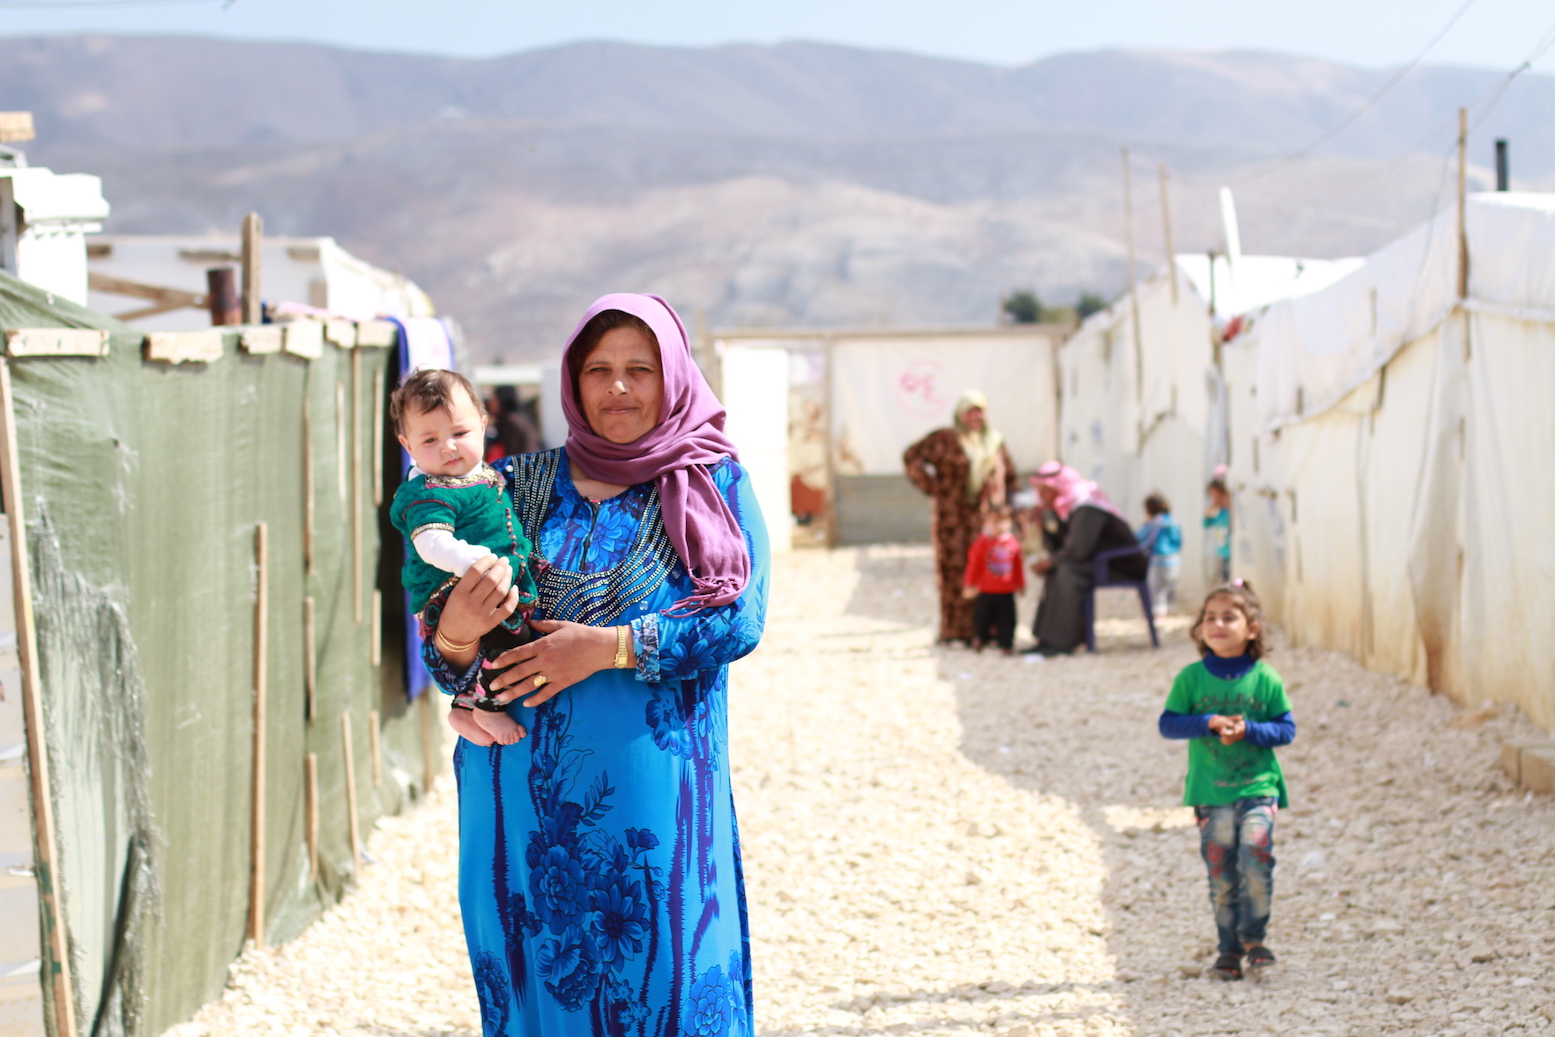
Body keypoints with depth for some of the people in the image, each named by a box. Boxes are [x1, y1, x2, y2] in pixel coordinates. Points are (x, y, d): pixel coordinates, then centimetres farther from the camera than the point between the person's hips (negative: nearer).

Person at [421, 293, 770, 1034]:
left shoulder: (711, 485, 6)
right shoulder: (522, 488, 11)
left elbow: (739, 617, -7)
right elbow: (451, 663, 9)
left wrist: (610, 648, -15)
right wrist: (457, 633, -15)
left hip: (650, 789, -2)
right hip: (529, 789, 2)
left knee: (660, 977, -4)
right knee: (539, 974, 3)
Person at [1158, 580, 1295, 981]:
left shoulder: (1266, 679, 0)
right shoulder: (1191, 678, 1)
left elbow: (1286, 728, 1)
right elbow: (1168, 723, -1)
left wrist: (1247, 730, -15)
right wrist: (1208, 724, -15)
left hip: (1258, 787, -1)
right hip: (1210, 793, 1)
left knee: (1256, 856, -17)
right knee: (1221, 872, 3)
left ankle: (1254, 935, 0)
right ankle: (1229, 948, 15)